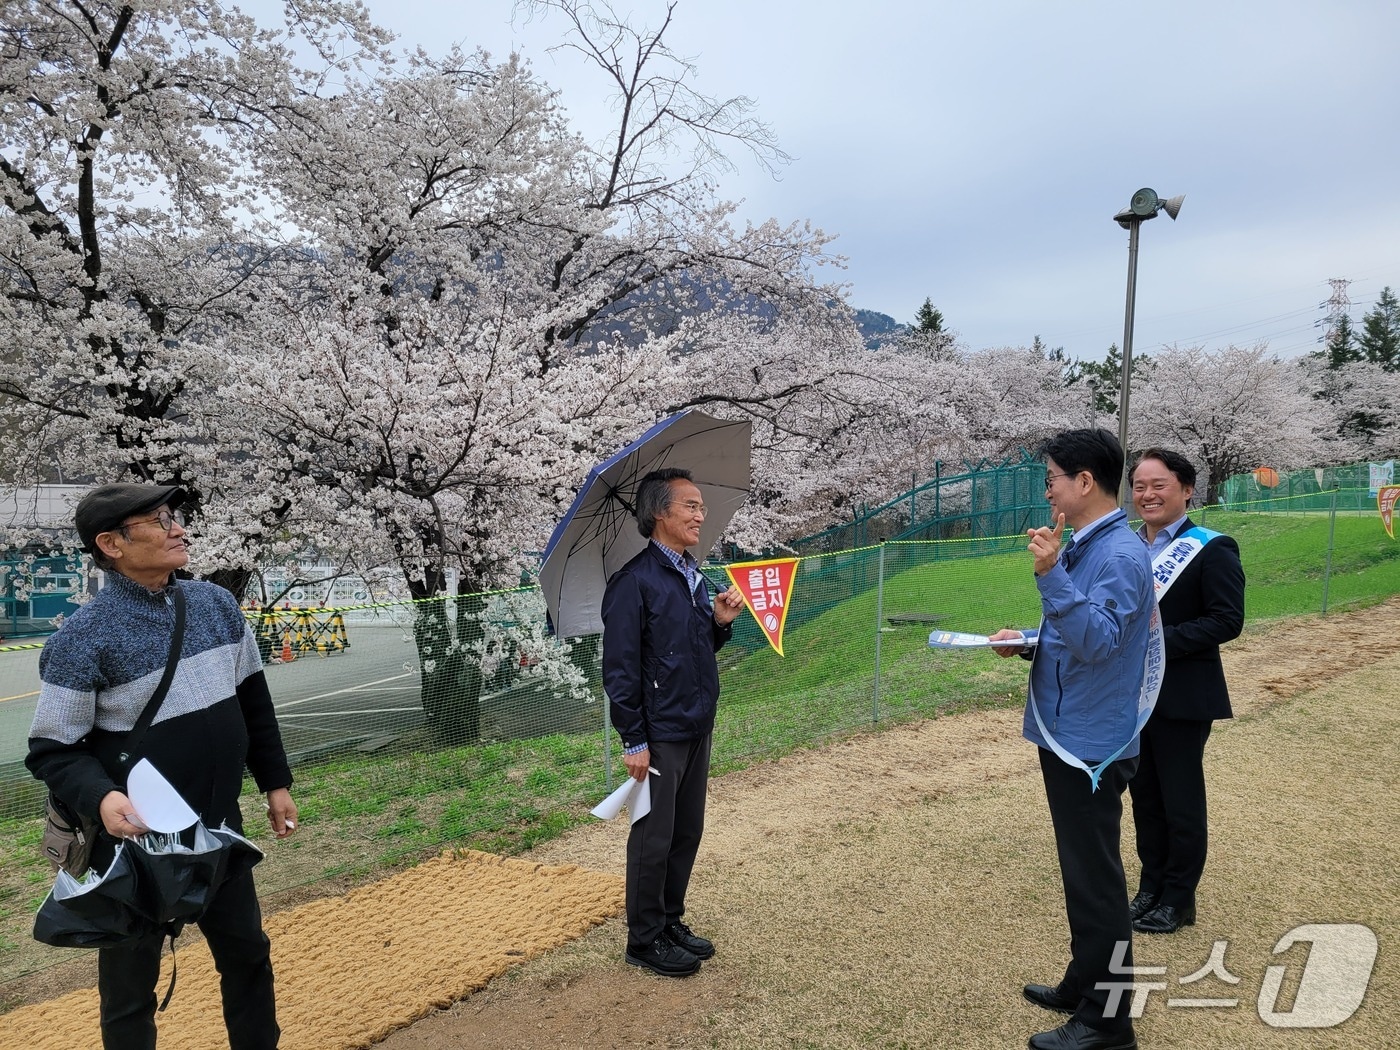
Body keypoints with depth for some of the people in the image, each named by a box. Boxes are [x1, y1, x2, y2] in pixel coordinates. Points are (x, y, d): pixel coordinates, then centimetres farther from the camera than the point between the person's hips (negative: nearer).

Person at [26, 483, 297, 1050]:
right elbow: (52, 749, -13)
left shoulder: (217, 604, -1)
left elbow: (253, 701, 9)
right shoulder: (84, 636, -18)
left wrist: (275, 782, 11)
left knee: (247, 955, 20)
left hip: (220, 829, 5)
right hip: (136, 842, -5)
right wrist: (101, 797, -31)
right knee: (129, 982, 14)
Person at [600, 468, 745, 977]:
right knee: (654, 839, 5)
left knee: (687, 833, 17)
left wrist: (720, 621, -2)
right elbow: (620, 668, -16)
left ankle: (671, 921, 33)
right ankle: (645, 940, 21)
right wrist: (634, 741, -16)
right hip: (660, 734, -8)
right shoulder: (635, 581, -16)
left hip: (697, 728, 8)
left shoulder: (693, 576, 9)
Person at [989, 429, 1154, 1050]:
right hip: (1066, 734, 10)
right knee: (1080, 870, 19)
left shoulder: (1119, 555, -18)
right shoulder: (1083, 546, 12)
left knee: (1096, 879, 2)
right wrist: (1029, 642, 5)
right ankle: (1084, 986, 35)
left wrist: (1051, 574, -34)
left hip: (1092, 744, -10)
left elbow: (1098, 641, -28)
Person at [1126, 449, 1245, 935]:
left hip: (1182, 698, -6)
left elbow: (1228, 620, -17)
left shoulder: (1211, 550, -10)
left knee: (1182, 803, 7)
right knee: (1144, 797, 15)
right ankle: (1151, 886, 31)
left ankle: (1178, 899, 22)